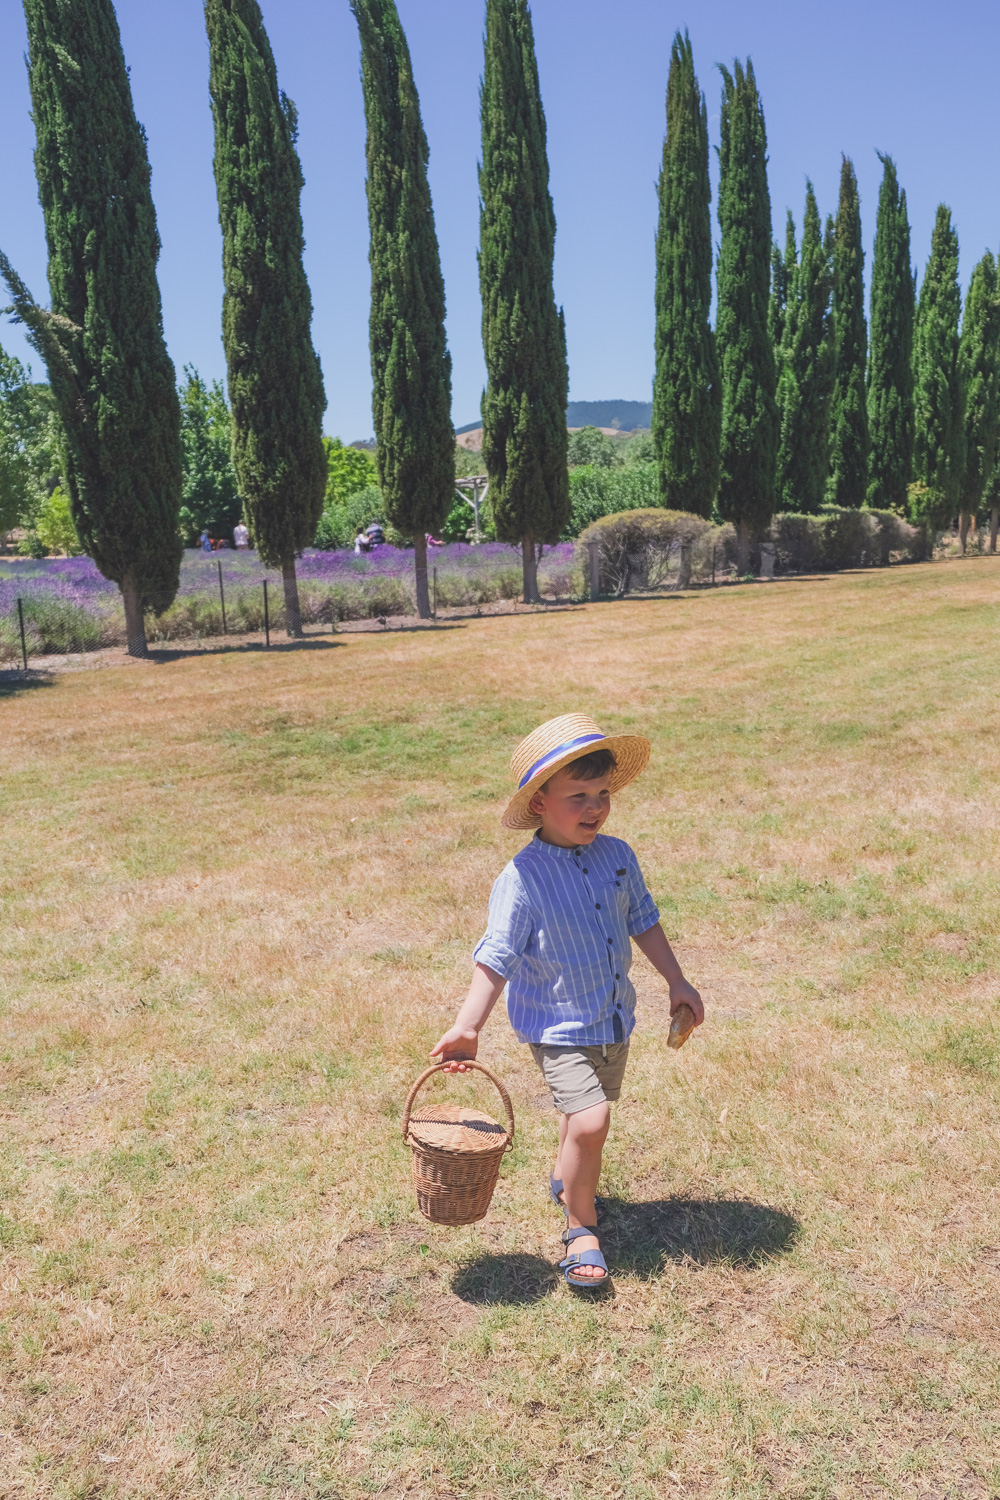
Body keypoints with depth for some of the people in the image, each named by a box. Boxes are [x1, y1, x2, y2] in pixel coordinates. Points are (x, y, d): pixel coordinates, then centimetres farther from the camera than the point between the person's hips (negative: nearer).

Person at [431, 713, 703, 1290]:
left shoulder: (618, 856, -5)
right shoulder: (522, 879, -21)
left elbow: (642, 921, 10)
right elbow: (496, 959, -19)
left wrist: (677, 981, 15)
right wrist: (467, 1029, -26)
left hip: (615, 1020, 6)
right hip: (558, 1027, -6)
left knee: (585, 1114, 24)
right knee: (590, 1121, -17)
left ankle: (567, 1181, 54)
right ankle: (582, 1227, 9)